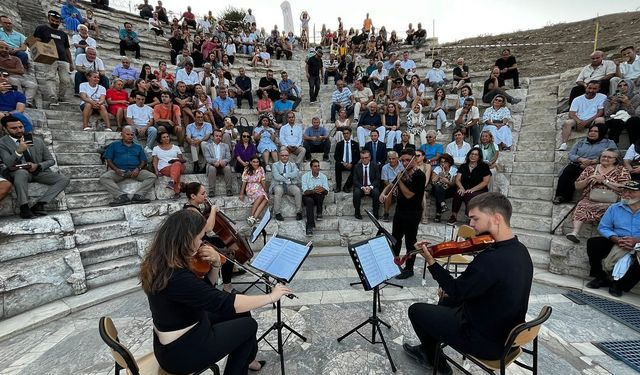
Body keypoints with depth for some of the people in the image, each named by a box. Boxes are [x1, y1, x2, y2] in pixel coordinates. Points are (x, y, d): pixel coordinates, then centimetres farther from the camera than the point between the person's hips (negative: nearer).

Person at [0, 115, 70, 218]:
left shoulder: (37, 141, 6)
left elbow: (51, 161, 7)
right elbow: (8, 164, -14)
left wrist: (37, 166, -14)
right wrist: (18, 151, -31)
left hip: (39, 171, 3)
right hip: (19, 173, -3)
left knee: (64, 179, -20)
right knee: (21, 172, -38)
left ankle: (39, 204, -25)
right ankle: (24, 207, -28)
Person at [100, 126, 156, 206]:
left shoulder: (138, 147, 25)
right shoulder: (114, 145, 20)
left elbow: (143, 161, 15)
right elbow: (109, 159, 10)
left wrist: (138, 168, -7)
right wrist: (116, 169, -10)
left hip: (135, 171, 1)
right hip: (119, 171, -1)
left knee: (152, 176, -26)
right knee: (103, 178, -30)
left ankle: (138, 195, -38)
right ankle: (122, 196, -42)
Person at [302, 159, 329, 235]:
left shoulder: (323, 176, 0)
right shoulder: (305, 176, -5)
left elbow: (326, 191, -11)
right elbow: (305, 191, -15)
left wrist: (322, 189, -36)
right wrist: (313, 191, -37)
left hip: (319, 198, 2)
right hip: (307, 197, -1)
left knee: (320, 191, -32)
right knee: (310, 201, -36)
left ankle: (319, 213, -16)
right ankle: (310, 226, -41)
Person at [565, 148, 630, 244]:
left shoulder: (621, 170, 13)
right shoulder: (591, 168, 18)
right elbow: (577, 186, 17)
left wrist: (605, 180, -9)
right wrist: (588, 179, -1)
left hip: (611, 201, -1)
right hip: (590, 199, 1)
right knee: (582, 206, -33)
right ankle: (574, 232, -45)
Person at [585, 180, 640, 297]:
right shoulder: (614, 208, 7)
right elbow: (603, 227, 2)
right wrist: (617, 239, -17)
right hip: (617, 242, 3)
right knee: (593, 242, -20)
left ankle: (620, 284, -11)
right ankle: (601, 278, -9)